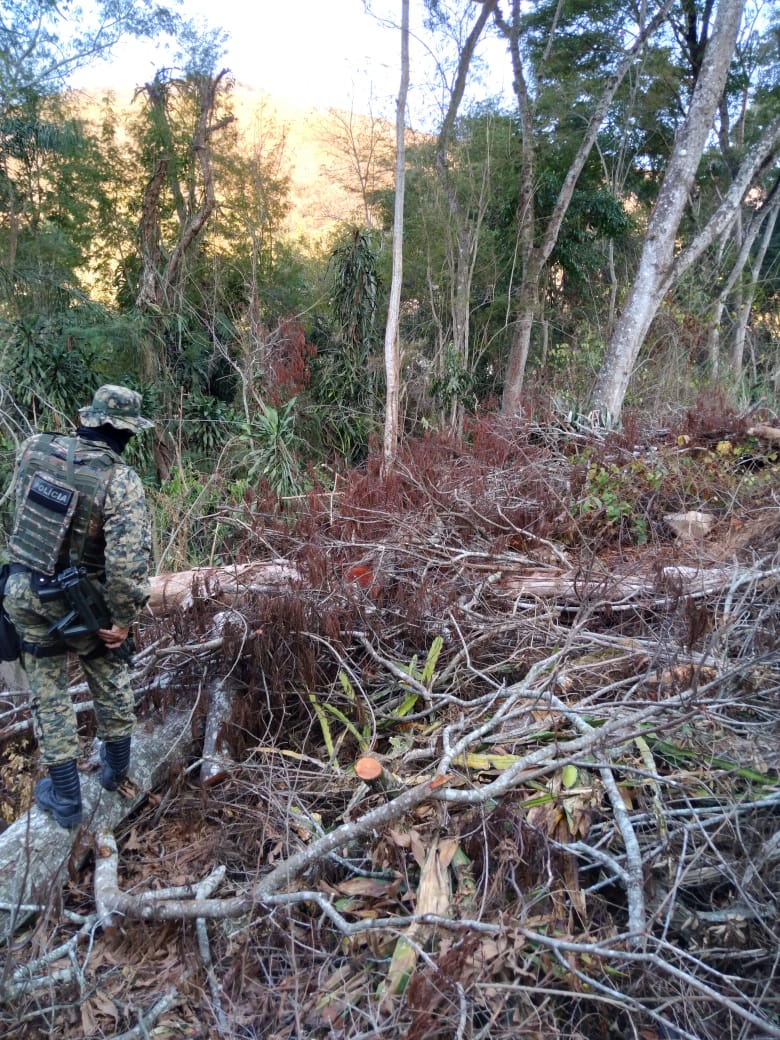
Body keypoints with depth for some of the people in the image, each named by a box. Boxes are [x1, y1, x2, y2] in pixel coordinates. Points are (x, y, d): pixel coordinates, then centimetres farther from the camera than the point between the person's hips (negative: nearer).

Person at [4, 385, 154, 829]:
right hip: (78, 600, -3)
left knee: (49, 690, 14)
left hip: (23, 590, 3)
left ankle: (66, 798, 21)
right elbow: (129, 561, -27)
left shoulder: (34, 448, -6)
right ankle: (118, 768, 37)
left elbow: (20, 507, 10)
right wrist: (124, 619, -15)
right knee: (109, 678, 21)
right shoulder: (122, 482, -22)